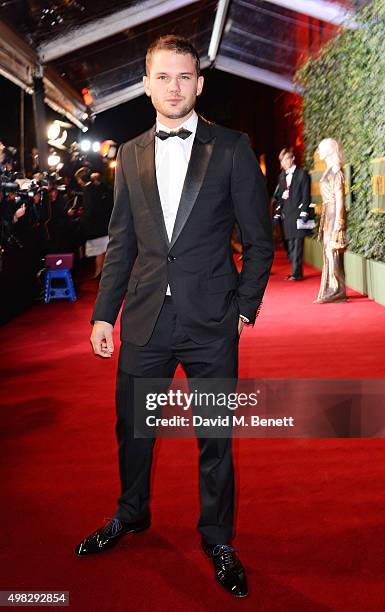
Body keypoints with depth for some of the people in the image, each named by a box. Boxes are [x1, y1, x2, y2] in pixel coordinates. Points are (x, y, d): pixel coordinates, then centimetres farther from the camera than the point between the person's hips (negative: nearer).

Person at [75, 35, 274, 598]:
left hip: (210, 320, -3)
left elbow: (259, 239, 1)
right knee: (133, 425, 16)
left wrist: (245, 306, -4)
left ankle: (217, 539, 29)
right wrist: (104, 313, 7)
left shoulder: (232, 149, -1)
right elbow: (121, 243, 11)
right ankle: (131, 515, 41)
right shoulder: (130, 155, 9)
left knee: (216, 437, 8)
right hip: (145, 318, 3)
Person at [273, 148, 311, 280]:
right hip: (285, 215, 6)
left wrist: (304, 212, -12)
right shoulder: (282, 175, 18)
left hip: (297, 213, -6)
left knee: (297, 244, -10)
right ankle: (296, 272, 14)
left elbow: (306, 195, -5)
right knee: (289, 245, 7)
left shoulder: (302, 173, 1)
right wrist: (277, 213, 11)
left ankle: (297, 273, -10)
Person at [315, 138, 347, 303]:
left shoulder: (336, 171, -11)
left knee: (333, 252, -8)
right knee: (329, 252, 9)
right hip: (327, 214, 9)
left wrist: (338, 222, -18)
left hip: (334, 214, -9)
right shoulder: (329, 170, 15)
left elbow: (339, 198, -15)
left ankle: (338, 291, -5)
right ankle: (332, 290, 14)